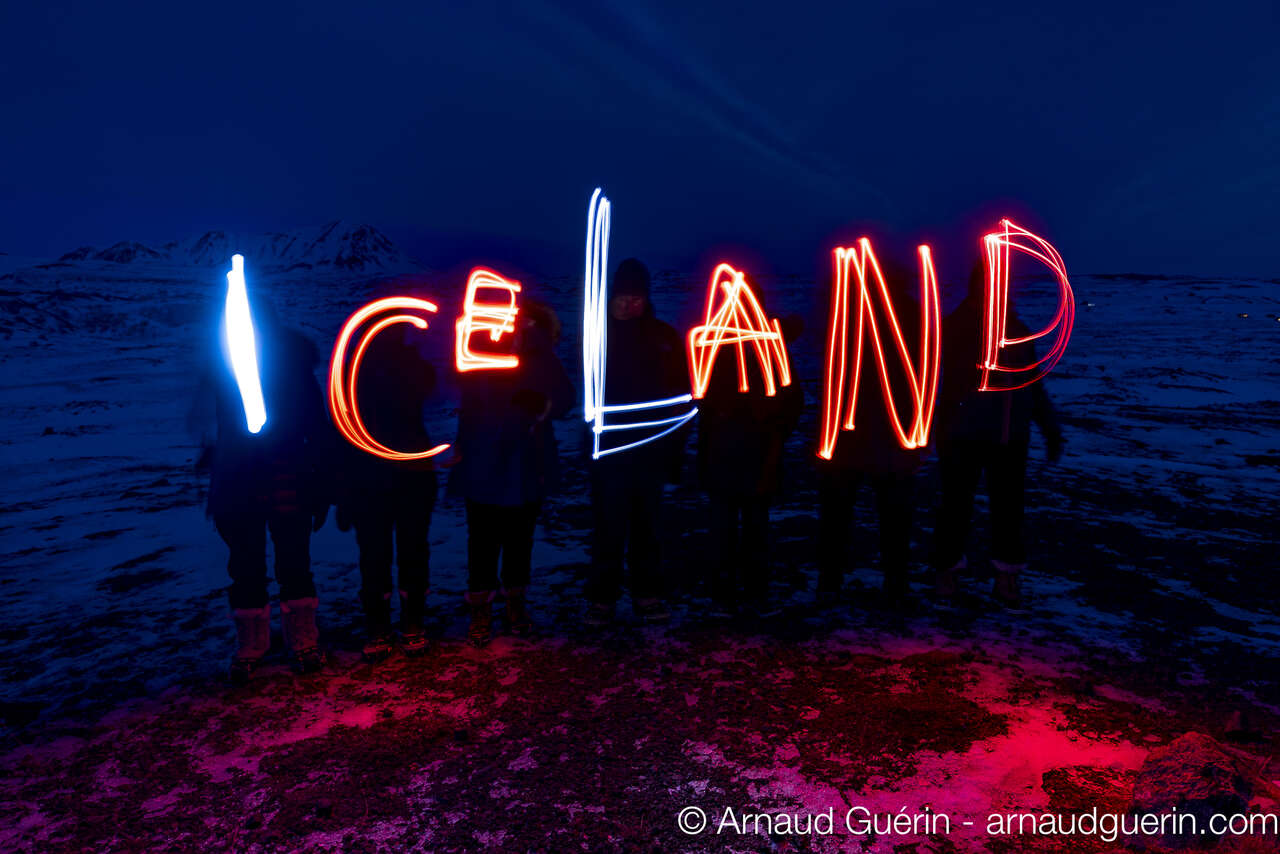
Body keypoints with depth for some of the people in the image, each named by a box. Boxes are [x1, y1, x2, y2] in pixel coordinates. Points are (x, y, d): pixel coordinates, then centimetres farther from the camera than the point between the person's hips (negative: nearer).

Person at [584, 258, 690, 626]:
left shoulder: (665, 337, 6)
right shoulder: (598, 333, 3)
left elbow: (680, 397, 3)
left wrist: (674, 447, -2)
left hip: (651, 448, 2)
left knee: (647, 526, 10)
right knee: (609, 527, 0)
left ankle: (648, 593, 20)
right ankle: (602, 597, 9)